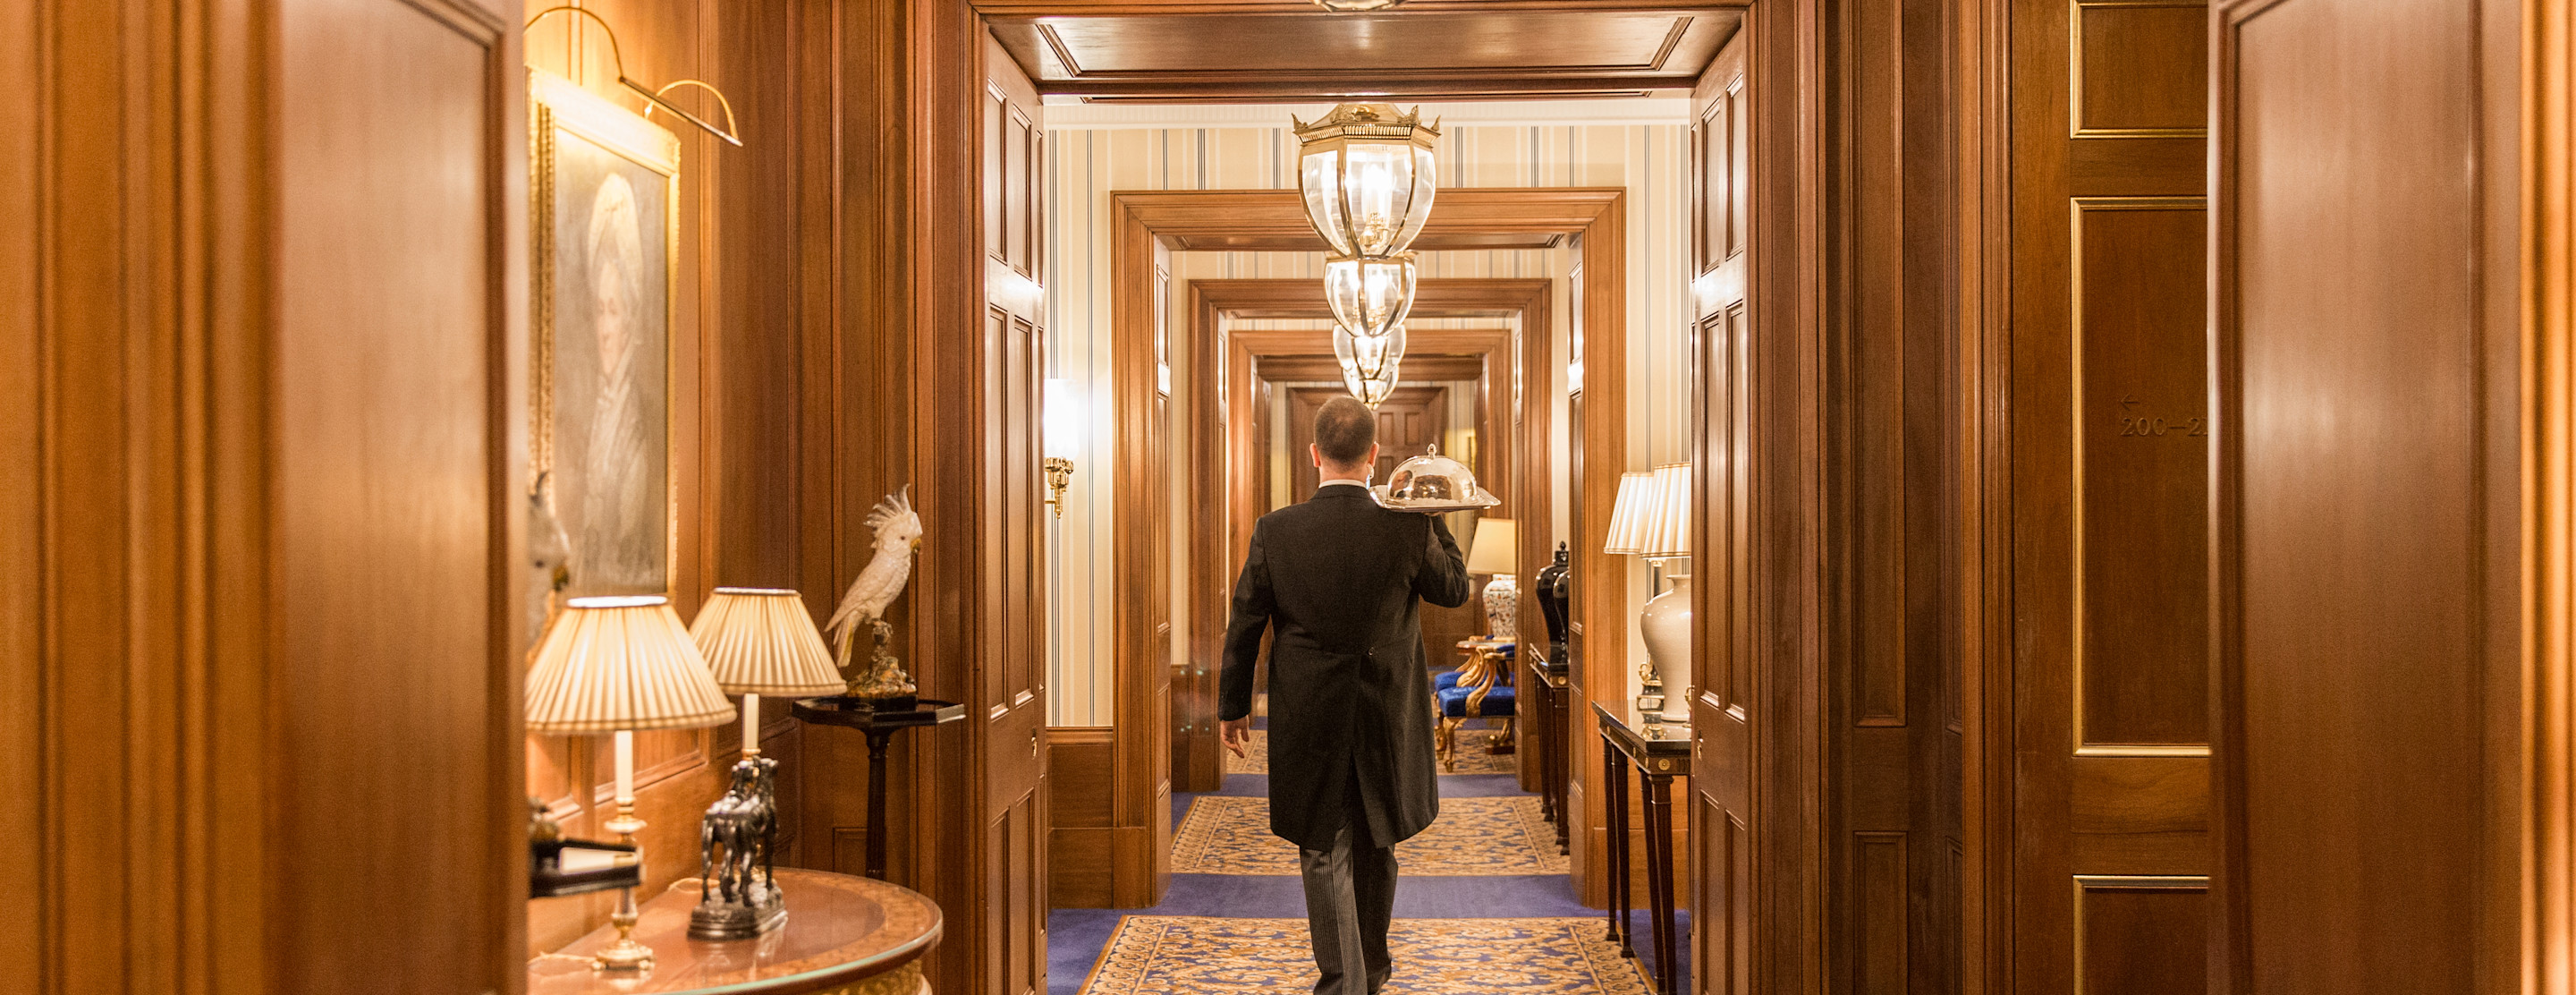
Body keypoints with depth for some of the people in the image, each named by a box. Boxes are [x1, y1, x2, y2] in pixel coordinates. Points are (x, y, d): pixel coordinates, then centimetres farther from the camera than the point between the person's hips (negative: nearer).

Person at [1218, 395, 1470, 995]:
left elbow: (1244, 625, -3)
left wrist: (1233, 705, 9)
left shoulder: (1276, 531, -12)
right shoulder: (1410, 530, -14)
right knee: (1376, 850, 22)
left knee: (1325, 856, 11)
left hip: (1307, 726, -2)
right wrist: (1432, 516, 14)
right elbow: (1455, 590, 6)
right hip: (1388, 724, 2)